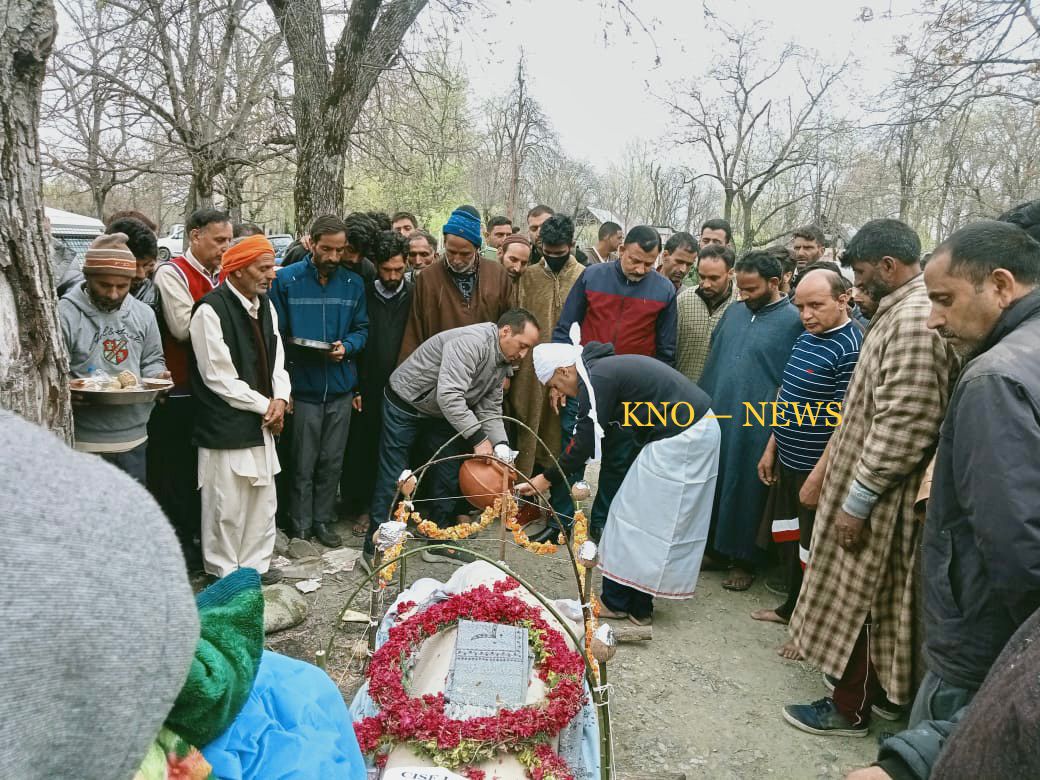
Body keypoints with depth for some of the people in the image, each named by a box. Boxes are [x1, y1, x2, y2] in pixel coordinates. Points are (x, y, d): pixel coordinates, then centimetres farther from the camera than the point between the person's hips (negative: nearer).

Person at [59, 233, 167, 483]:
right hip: (84, 443, -5)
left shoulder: (143, 314, 8)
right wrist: (68, 392, -28)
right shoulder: (64, 314, -8)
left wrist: (157, 377, -4)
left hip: (134, 438, 5)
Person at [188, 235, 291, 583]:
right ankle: (225, 576, 19)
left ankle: (255, 564, 33)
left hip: (261, 423, 8)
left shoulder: (265, 306, 9)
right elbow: (219, 378, -16)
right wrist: (266, 406, -11)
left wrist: (280, 398, -4)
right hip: (225, 427, -8)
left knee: (262, 500, 17)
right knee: (226, 506, 3)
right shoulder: (211, 310, -15)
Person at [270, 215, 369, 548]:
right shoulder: (287, 280, -5)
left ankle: (322, 520, 28)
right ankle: (300, 526, 21)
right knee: (303, 463, 7)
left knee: (332, 461, 13)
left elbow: (361, 329, 9)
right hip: (303, 386, -3)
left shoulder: (354, 283, 5)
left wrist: (346, 346, -13)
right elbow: (276, 333, -5)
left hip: (341, 386, 3)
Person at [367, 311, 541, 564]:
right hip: (405, 403, -9)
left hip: (440, 412, 9)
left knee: (448, 474, 8)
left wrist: (501, 445, -17)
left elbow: (490, 410, -1)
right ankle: (374, 549, 8)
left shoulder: (502, 362, -2)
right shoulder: (471, 342, -32)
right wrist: (478, 438, -38)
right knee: (392, 477, -4)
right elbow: (448, 396, -40)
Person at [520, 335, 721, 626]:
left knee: (636, 516, 0)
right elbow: (591, 437, 19)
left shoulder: (595, 380, -15)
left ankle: (616, 602, 12)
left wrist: (548, 478, -2)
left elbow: (585, 442, -13)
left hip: (679, 439, -10)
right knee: (650, 517, 13)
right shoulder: (604, 367, 15)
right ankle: (638, 605, 20)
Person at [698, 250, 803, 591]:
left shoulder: (794, 321, -9)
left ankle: (744, 560, 20)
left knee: (746, 490, 5)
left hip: (757, 427, -6)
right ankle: (715, 548, 28)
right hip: (716, 417, 6)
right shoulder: (733, 312, 10)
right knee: (713, 484, 12)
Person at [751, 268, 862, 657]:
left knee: (814, 551, 6)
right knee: (790, 540, 20)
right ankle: (792, 607, 39)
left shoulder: (850, 349, -20)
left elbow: (845, 423, -22)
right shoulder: (806, 339, 8)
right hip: (789, 463, 8)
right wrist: (771, 448, 16)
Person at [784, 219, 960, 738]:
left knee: (857, 598, 4)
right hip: (865, 481, 9)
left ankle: (850, 708, 21)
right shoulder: (900, 311, 10)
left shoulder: (915, 318, -23)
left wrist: (857, 501, -21)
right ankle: (880, 689, 35)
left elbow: (903, 427, -27)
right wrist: (830, 469, 17)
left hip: (880, 496, -9)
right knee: (868, 597, 20)